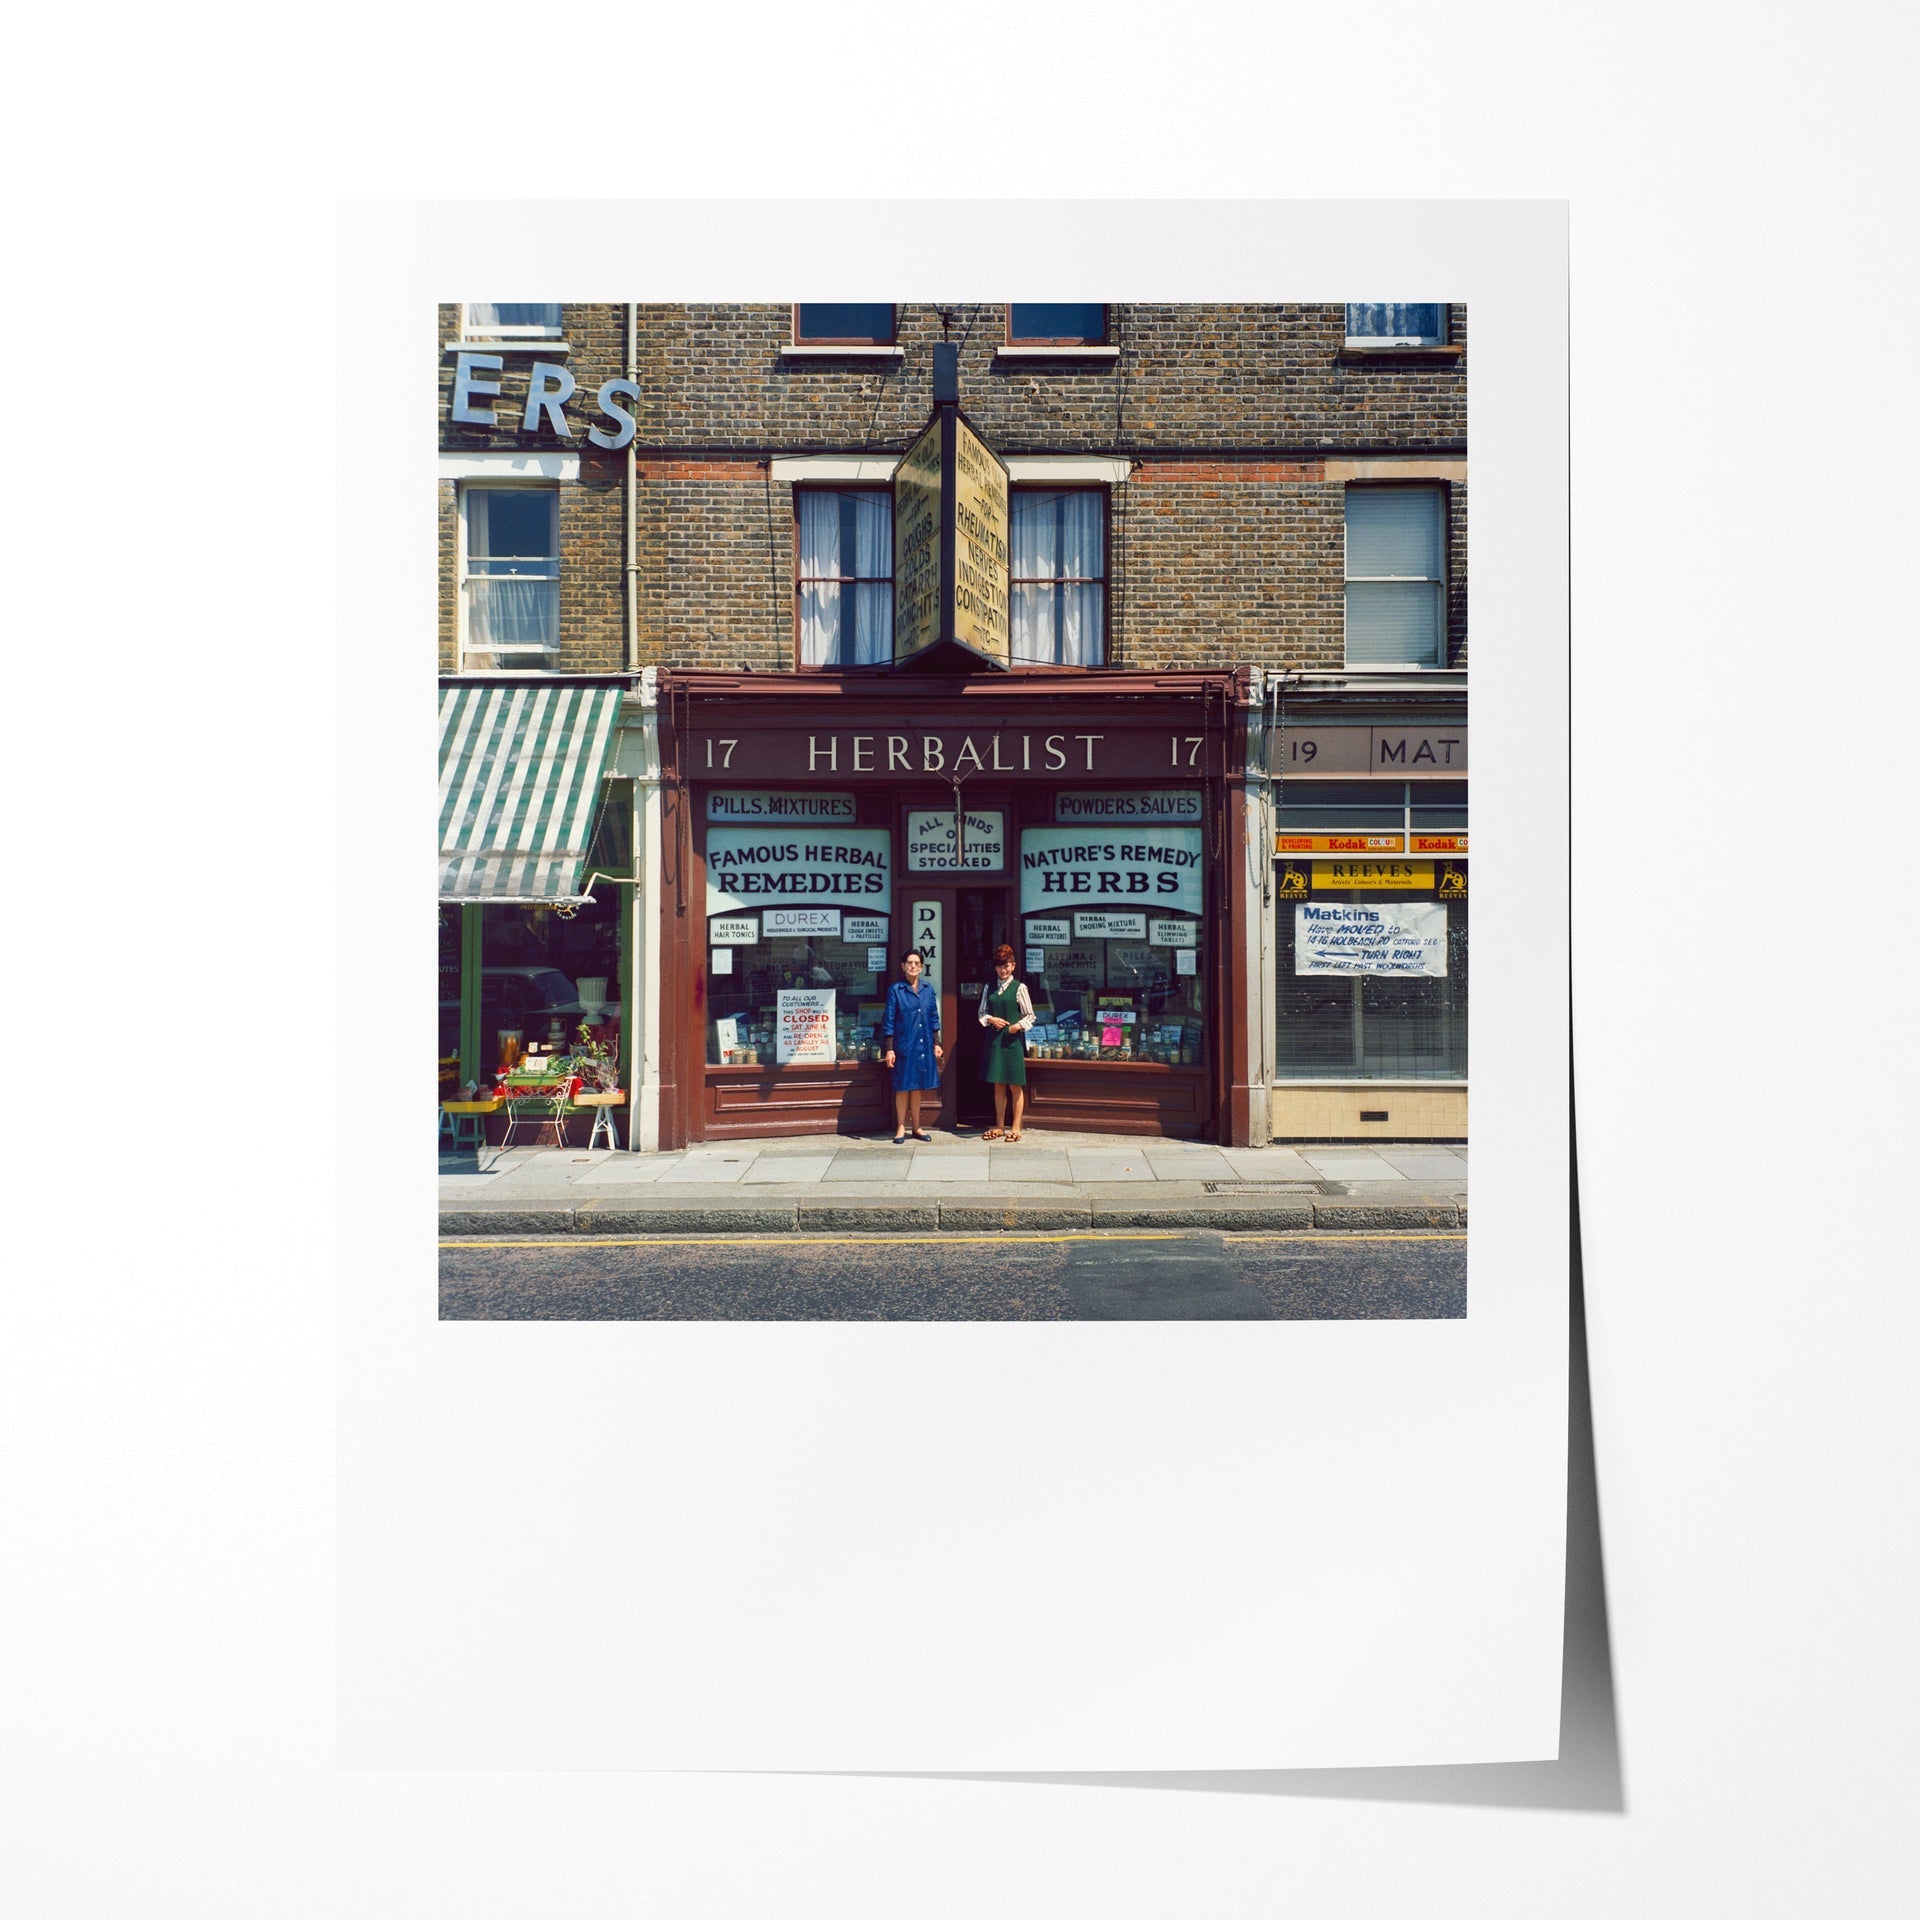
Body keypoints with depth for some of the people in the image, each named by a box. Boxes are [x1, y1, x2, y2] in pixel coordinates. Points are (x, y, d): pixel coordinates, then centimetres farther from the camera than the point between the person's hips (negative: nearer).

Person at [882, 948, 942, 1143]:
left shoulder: (928, 991, 7)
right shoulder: (895, 990, -4)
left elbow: (934, 1019, 12)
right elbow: (889, 1021, -4)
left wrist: (936, 1044, 8)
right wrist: (889, 1049, -8)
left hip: (923, 1046, 3)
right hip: (903, 1046, -3)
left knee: (917, 1088, 11)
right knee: (902, 1088, 2)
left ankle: (916, 1127, 19)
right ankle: (901, 1128, 12)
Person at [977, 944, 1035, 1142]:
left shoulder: (1019, 988, -3)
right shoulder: (989, 988, 9)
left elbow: (1030, 1015, 0)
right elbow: (982, 1013, 13)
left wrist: (1019, 1025, -17)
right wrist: (991, 1019, -7)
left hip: (1013, 1040, -4)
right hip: (994, 1039, 4)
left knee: (1015, 1086, 1)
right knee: (998, 1085, 10)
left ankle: (1016, 1127, 9)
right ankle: (999, 1127, 18)